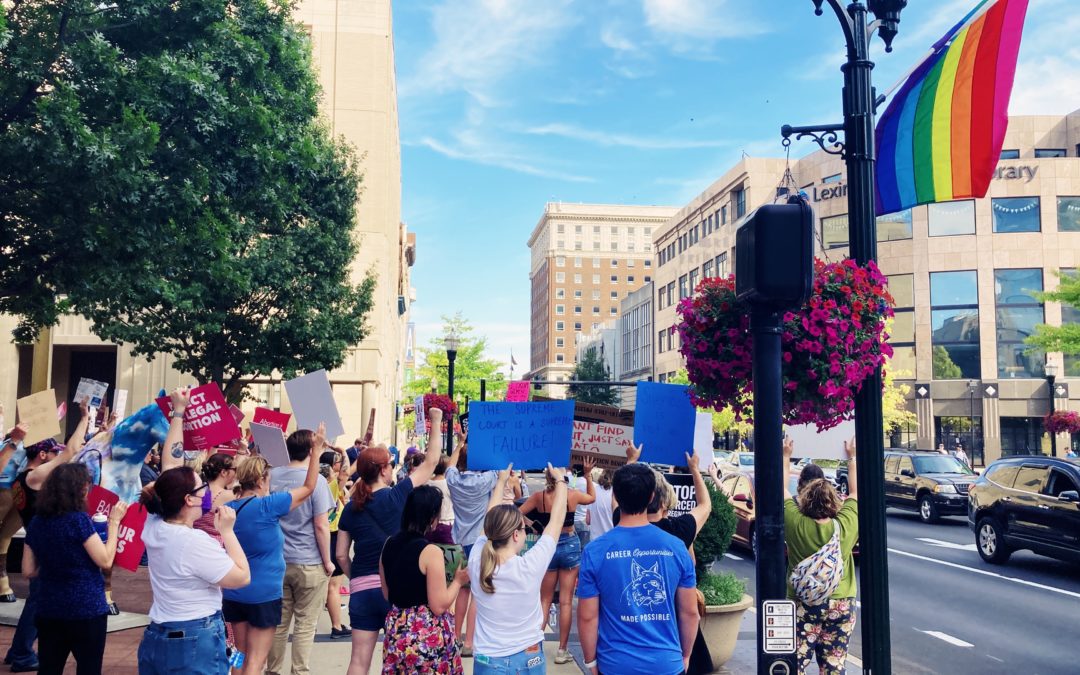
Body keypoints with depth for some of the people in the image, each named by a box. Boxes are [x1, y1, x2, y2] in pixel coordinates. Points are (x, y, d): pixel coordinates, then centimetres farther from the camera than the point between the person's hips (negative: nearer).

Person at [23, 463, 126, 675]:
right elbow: (105, 561, -13)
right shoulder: (78, 519, -16)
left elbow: (29, 570, 8)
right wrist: (114, 521, -7)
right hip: (87, 609, -5)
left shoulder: (37, 522, 3)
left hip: (49, 609, 5)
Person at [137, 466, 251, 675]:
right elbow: (243, 577, -16)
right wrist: (227, 531, -12)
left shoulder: (153, 528, -2)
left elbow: (169, 487, 15)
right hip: (196, 645, -8)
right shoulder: (195, 542, -24)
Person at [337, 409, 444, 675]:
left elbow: (341, 555, 6)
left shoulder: (351, 508, 4)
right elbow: (431, 462, -1)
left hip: (361, 589, 3)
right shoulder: (396, 496, -6)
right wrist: (436, 422, 5)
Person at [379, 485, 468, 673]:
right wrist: (458, 580, -4)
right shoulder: (431, 551, -18)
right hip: (427, 635, -6)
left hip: (396, 632, 6)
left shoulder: (389, 544, 1)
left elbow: (387, 595, 12)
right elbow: (439, 606, -17)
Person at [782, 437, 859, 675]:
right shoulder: (845, 526, -9)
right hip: (841, 605, 2)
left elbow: (783, 490, 4)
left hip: (802, 605, -2)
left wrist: (786, 456, 14)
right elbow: (855, 492, 8)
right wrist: (852, 458, 19)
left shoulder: (796, 524, -12)